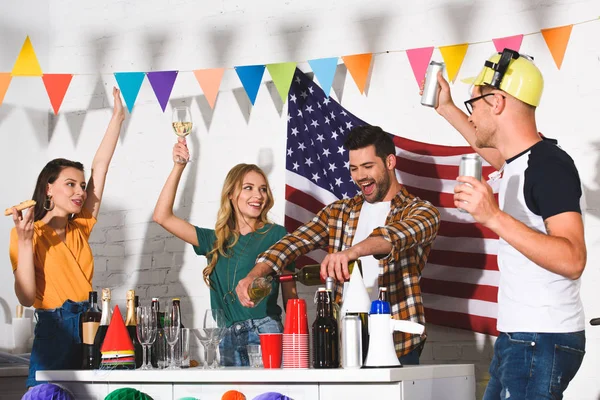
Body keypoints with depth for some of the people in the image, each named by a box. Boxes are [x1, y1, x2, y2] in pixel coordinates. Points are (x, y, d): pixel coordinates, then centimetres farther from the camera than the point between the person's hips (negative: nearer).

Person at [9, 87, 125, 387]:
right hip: (54, 333, -5)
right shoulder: (32, 233, -3)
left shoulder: (80, 229, 10)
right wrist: (24, 242, -21)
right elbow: (27, 298, -14)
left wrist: (117, 118, 11)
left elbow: (100, 168, 10)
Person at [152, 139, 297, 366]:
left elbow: (290, 295, 6)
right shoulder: (215, 240, 16)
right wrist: (178, 167, 11)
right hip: (226, 341, 3)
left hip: (266, 333, -3)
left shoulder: (276, 234, 6)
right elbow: (162, 216, 13)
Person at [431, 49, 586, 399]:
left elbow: (572, 260, -28)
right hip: (517, 336, 9)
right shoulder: (519, 160, 10)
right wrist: (447, 109, 39)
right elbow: (491, 148, 37)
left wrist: (494, 216, -32)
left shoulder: (549, 164, -18)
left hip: (543, 340, -9)